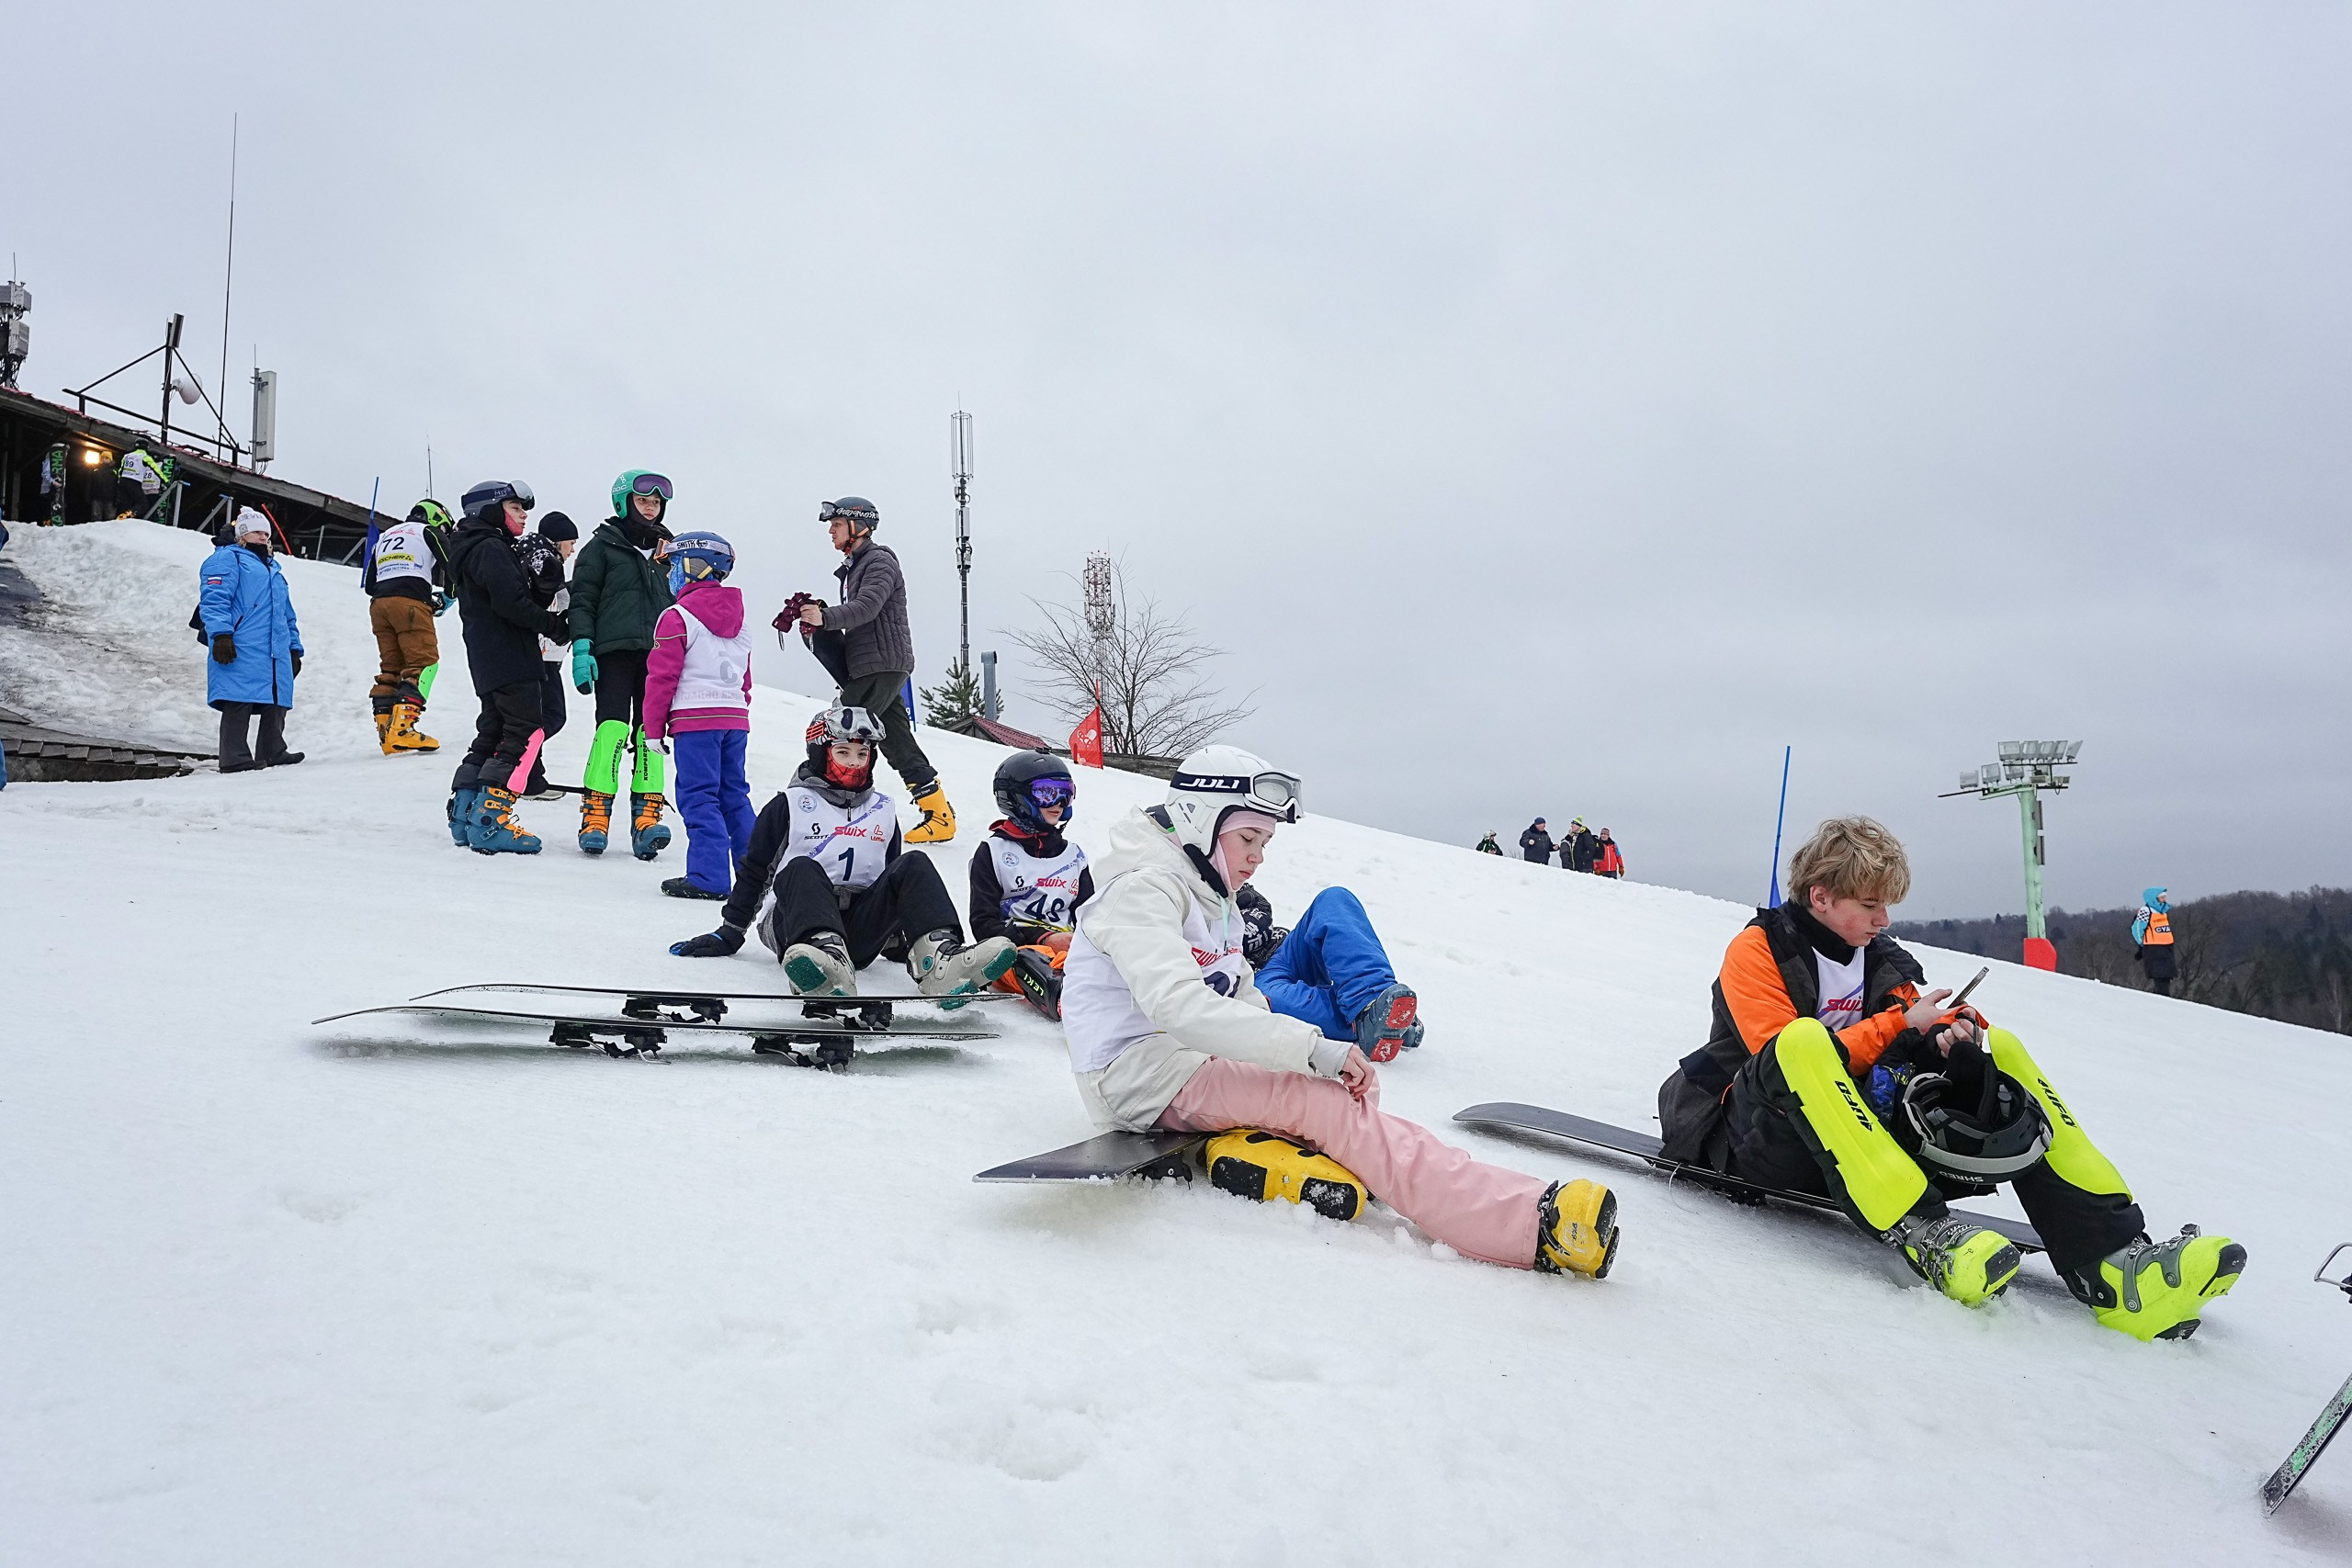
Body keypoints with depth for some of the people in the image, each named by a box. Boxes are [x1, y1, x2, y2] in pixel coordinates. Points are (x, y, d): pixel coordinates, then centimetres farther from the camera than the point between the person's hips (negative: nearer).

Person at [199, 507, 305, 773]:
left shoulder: (273, 569, 33)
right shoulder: (227, 558, 6)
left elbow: (287, 613, 33)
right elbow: (214, 599, -9)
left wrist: (294, 647, 25)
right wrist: (221, 634, -21)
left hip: (277, 652, 8)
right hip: (241, 651, -8)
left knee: (277, 702, 5)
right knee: (239, 701, -14)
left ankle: (272, 753, 12)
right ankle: (235, 758, -15)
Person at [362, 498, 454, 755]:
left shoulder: (384, 536, 30)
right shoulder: (429, 532, 13)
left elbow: (369, 583, 27)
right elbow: (452, 569, 2)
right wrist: (445, 599, 21)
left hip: (378, 604, 7)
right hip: (410, 603, -6)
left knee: (390, 667, 9)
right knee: (423, 662, -8)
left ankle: (386, 733, 3)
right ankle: (402, 729, -21)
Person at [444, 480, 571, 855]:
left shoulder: (475, 549, 24)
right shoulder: (491, 549, -10)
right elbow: (511, 603, -22)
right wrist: (556, 625, -11)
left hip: (489, 662, 11)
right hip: (509, 661, -11)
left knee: (493, 732, 15)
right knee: (526, 734, -12)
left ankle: (464, 815, 16)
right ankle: (489, 823, -17)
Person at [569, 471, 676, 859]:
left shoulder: (667, 548, 21)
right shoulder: (603, 545, 8)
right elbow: (582, 599, 3)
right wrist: (582, 648, -8)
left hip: (658, 653, 4)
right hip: (614, 651, -4)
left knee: (651, 732, -5)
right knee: (613, 727, -14)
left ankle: (646, 819, -7)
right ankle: (595, 816, -10)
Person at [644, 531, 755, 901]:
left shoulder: (677, 616, -7)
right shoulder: (738, 619, 17)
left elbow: (662, 676, -8)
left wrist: (654, 728, -2)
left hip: (695, 719, -7)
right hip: (735, 718, 7)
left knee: (698, 798, -5)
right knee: (734, 795, 13)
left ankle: (708, 877, -10)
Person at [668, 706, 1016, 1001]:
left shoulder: (883, 810, 21)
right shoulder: (791, 805, 10)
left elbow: (894, 880, 28)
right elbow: (753, 870, 12)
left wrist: (898, 940, 23)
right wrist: (730, 934, 9)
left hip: (860, 931, 3)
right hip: (794, 926, -3)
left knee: (914, 866, -20)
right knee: (801, 869, -34)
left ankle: (939, 960, -48)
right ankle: (827, 962, -66)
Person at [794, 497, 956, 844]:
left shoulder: (880, 562, -9)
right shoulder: (857, 566, 23)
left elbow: (866, 607, -25)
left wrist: (825, 617, -39)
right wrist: (818, 617, 4)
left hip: (881, 666, -10)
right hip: (872, 668, 10)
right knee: (897, 741, 8)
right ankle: (939, 814, 10)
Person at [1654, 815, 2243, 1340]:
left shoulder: (1881, 959, 16)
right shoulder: (1757, 950, -4)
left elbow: (1897, 1052, 8)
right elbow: (1791, 1055, -17)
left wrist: (1944, 1041, -14)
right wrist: (1900, 1023, -17)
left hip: (1862, 1135, 6)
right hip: (1763, 1140, -6)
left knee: (1999, 1053, -7)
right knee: (1802, 1041, -38)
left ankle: (2112, 1263, -23)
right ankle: (1925, 1234, -45)